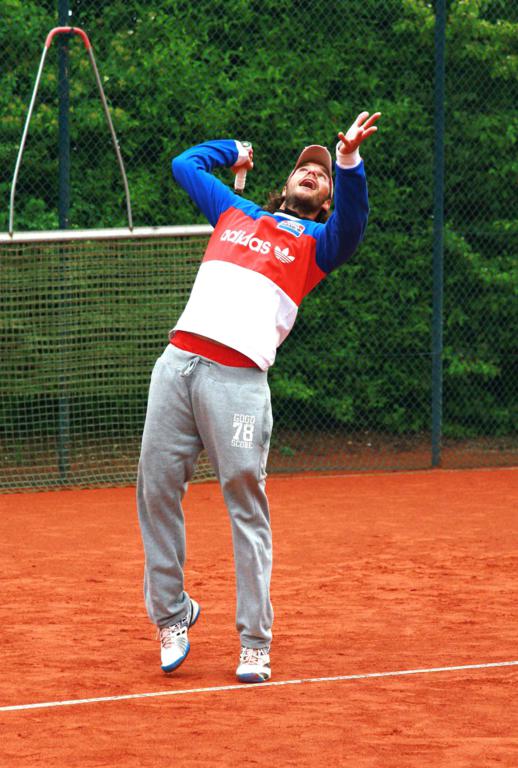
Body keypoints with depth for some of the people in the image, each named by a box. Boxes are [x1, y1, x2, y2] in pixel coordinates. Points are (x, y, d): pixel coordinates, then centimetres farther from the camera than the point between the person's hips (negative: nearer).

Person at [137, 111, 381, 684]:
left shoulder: (318, 242, 16)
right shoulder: (235, 214, 28)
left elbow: (351, 218, -7)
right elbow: (185, 164, 40)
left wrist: (349, 161, -21)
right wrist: (234, 151, 46)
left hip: (238, 378, -4)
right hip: (178, 362, 4)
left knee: (246, 498, -9)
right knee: (156, 488, 1)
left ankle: (255, 643, -7)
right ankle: (171, 615, 14)